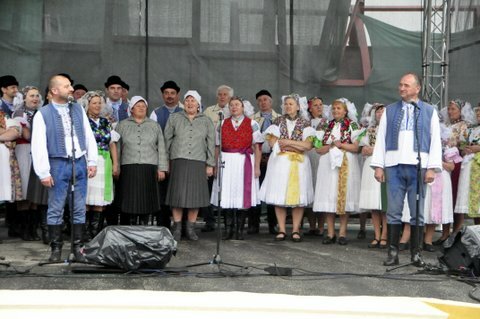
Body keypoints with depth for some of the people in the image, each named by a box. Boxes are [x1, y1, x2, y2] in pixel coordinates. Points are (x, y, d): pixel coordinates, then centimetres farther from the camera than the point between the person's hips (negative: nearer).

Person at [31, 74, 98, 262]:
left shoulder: (78, 110, 10)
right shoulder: (43, 114, -3)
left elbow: (89, 136, 12)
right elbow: (38, 145, -6)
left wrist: (92, 161, 5)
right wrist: (44, 173, -10)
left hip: (79, 163, 4)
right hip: (58, 164, -4)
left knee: (79, 209, 5)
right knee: (56, 209, 1)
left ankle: (77, 247, 13)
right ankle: (56, 248, 10)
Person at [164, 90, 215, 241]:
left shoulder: (206, 121, 13)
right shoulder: (174, 118, 12)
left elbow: (211, 144, 10)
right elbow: (167, 140, 11)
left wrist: (210, 165, 4)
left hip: (198, 163, 1)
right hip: (179, 161, -1)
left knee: (196, 195, 0)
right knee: (178, 194, -5)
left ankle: (191, 228, 10)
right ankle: (177, 228, 2)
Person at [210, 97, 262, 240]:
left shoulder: (252, 124, 6)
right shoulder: (222, 124, 13)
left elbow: (257, 147, 1)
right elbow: (217, 147, 11)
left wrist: (257, 166, -6)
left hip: (245, 162, -2)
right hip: (226, 162, 2)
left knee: (242, 195, -1)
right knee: (227, 196, -1)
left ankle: (240, 229, 6)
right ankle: (229, 229, 5)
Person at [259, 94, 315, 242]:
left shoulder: (305, 123, 6)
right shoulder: (278, 121, 9)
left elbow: (308, 145, -4)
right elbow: (273, 143, -2)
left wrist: (286, 142, -7)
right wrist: (297, 146, -6)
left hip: (298, 163, -1)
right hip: (279, 162, 1)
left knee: (298, 196, -3)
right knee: (279, 197, -2)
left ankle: (296, 230, 3)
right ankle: (281, 230, 4)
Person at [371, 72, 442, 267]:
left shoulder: (429, 112, 10)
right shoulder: (390, 111, 14)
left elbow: (435, 141, 5)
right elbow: (381, 138, 10)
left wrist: (432, 168, -4)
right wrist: (378, 166, 2)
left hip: (418, 167, -1)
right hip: (394, 166, 1)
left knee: (417, 212, 3)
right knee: (393, 211, 0)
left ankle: (415, 253, 10)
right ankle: (393, 252, 4)